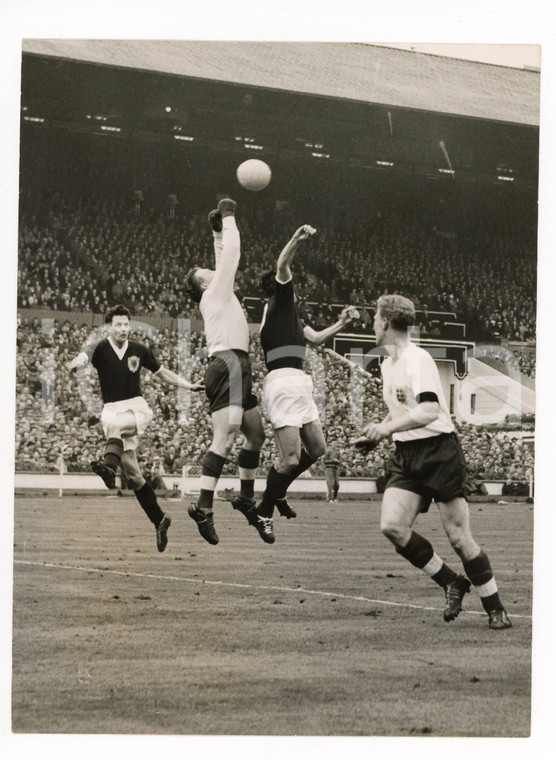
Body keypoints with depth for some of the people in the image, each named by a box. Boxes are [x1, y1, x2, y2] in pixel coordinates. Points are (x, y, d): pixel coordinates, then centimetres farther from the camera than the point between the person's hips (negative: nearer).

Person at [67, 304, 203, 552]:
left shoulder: (140, 351, 7)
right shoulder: (100, 349, -1)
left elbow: (162, 373, 21)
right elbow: (84, 357, -25)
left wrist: (190, 385, 15)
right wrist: (74, 364, -48)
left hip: (137, 408, 0)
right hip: (111, 409, 0)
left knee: (115, 425, -38)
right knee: (132, 473, -2)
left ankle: (109, 465, -63)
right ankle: (159, 520, 7)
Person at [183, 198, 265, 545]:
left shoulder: (220, 295, 25)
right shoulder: (216, 292, 1)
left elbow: (226, 258, 35)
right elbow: (232, 253, -3)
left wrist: (219, 230, 34)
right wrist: (228, 218, 7)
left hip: (237, 367, 10)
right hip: (228, 364, -10)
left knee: (256, 433, 17)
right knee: (225, 438, -19)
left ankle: (246, 497, 25)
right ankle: (204, 507, -27)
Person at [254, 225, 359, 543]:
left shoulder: (292, 313, 23)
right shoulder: (279, 302, -1)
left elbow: (315, 337, 33)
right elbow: (282, 267, -18)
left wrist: (341, 323, 24)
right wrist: (296, 240, -33)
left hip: (299, 385, 10)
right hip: (283, 383, -10)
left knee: (317, 449, 15)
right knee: (291, 458, -13)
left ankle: (278, 492, 33)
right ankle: (264, 513, 2)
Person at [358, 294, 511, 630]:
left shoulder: (418, 359, -14)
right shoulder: (388, 364, 14)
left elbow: (429, 410, -27)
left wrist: (388, 427, -27)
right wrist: (380, 428, 12)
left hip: (439, 450, -8)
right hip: (406, 454, 8)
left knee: (459, 537, -6)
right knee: (392, 525, -12)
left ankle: (496, 609, 8)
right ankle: (452, 583, 4)